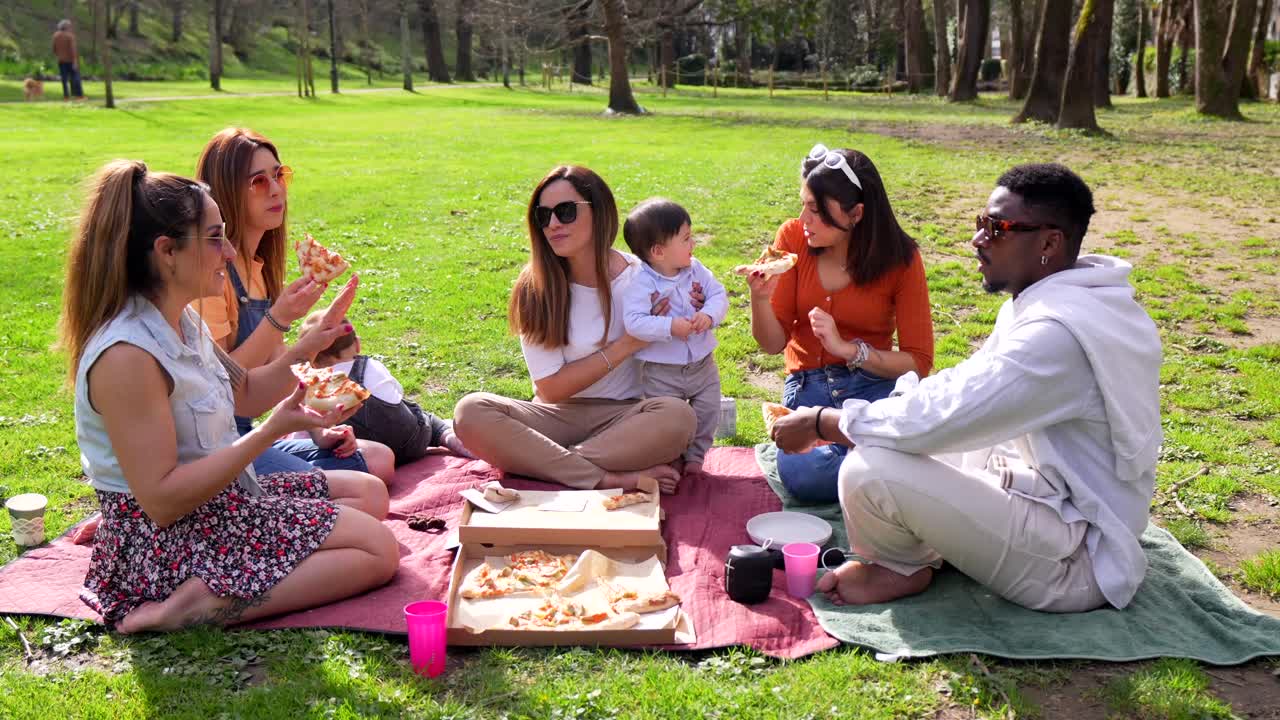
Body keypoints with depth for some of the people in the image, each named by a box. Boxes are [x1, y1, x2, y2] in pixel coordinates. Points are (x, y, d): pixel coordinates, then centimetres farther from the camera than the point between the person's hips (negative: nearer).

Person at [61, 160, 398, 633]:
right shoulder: (127, 355, -26)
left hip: (222, 498, 10)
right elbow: (161, 500, -28)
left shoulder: (182, 322, 3)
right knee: (377, 550, -12)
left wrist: (305, 350, 2)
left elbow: (243, 395, 17)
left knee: (370, 493, 17)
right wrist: (271, 432, -29)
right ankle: (197, 604, -14)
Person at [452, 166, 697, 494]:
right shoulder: (536, 288, -4)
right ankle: (611, 479, -31)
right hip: (557, 415, 1)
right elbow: (550, 388, -6)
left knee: (678, 416, -33)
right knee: (471, 411, -27)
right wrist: (625, 346, -13)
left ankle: (539, 461, -25)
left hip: (621, 417, 0)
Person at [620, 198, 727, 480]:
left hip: (703, 365, 5)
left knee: (707, 414, 13)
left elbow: (719, 295, -3)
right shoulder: (641, 283, -21)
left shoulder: (696, 270, -2)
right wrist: (669, 327, -35)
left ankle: (694, 456, 34)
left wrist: (709, 314, -24)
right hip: (661, 373, -5)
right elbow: (633, 321, -28)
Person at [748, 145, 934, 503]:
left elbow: (919, 362, -7)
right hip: (808, 384, 1)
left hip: (873, 383, -1)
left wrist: (848, 349, -21)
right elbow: (774, 343, -1)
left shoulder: (900, 258, -7)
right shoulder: (793, 238, -3)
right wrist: (760, 298, -22)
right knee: (803, 476, -30)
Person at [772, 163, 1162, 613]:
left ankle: (899, 569, 4)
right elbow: (967, 387, 12)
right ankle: (917, 556, 3)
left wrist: (820, 423, -14)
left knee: (870, 470, -25)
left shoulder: (1059, 331, -28)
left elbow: (934, 422, -29)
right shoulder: (1048, 300, 5)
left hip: (1075, 562, -10)